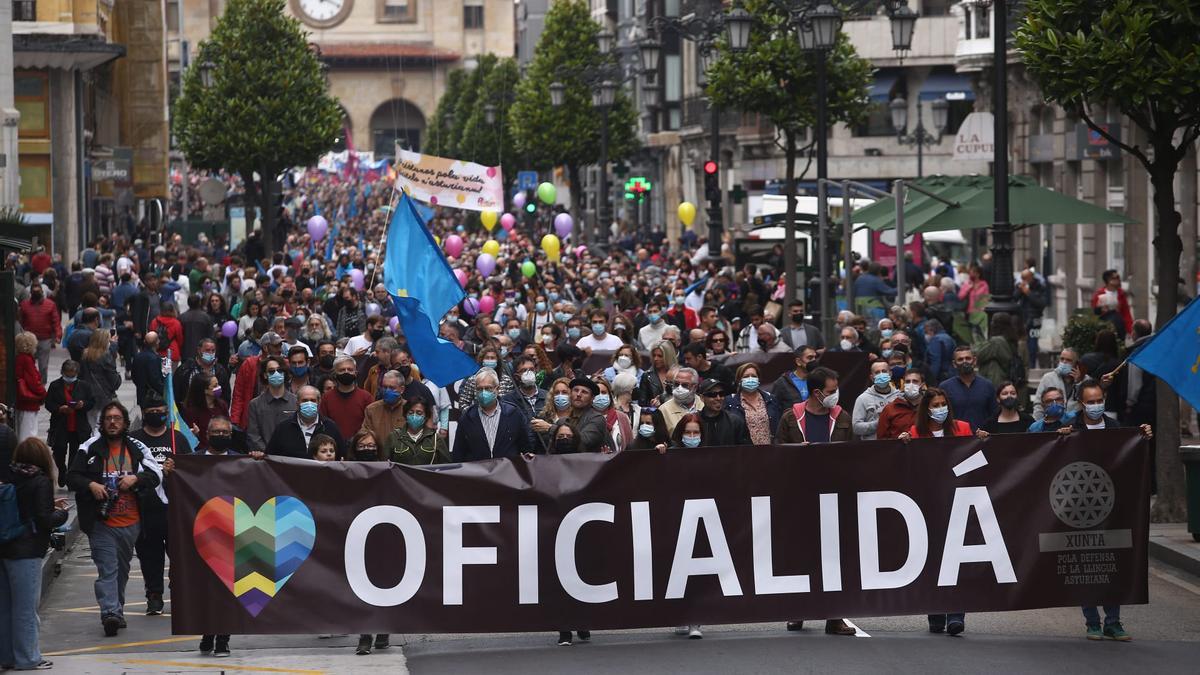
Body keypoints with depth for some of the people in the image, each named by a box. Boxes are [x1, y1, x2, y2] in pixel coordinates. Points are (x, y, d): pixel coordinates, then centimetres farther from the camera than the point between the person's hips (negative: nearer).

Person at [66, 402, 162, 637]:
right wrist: (90, 485, -17)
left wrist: (135, 479, -13)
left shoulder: (136, 448, 6)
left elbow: (156, 474, 6)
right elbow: (72, 477, 2)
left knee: (122, 569, 16)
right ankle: (110, 612, -24)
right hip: (101, 522, -3)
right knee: (107, 569, -14)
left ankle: (117, 610, 30)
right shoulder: (91, 448, 1)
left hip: (130, 522, 3)